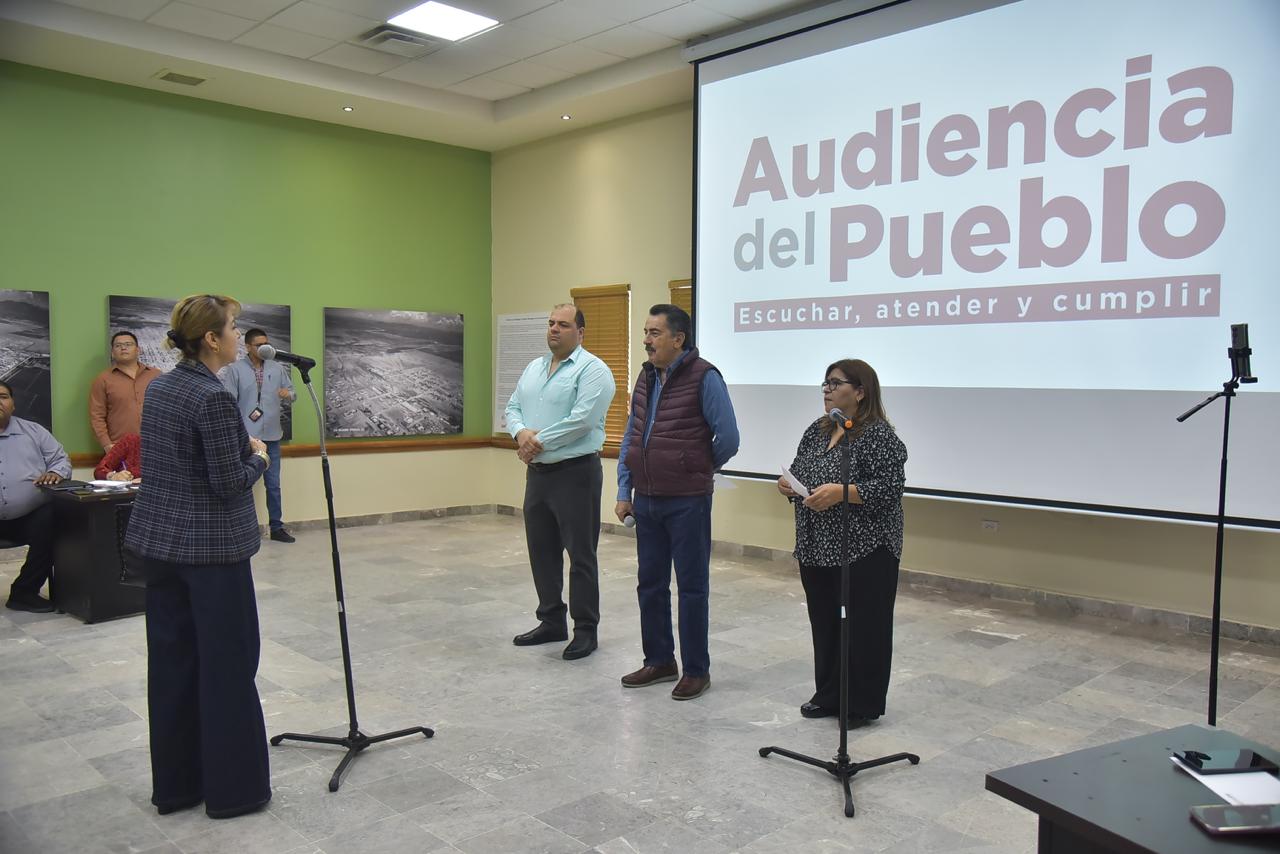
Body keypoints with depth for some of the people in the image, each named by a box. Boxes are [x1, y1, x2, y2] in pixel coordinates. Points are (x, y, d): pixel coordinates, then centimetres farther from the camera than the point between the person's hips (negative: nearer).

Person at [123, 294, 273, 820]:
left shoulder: (159, 388, 8)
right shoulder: (214, 398, -20)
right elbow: (229, 484, -19)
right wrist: (258, 457, -2)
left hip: (157, 540, 9)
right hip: (211, 547, -9)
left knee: (172, 659, 14)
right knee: (227, 663, 3)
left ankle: (175, 784, 26)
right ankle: (232, 789, 14)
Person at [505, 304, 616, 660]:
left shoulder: (592, 370, -11)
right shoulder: (534, 368, 15)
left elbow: (581, 420, -21)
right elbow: (513, 408, 13)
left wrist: (539, 442, -15)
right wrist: (521, 433, -9)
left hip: (575, 473, -8)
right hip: (537, 473, 8)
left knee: (581, 554, -1)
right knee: (541, 551, 14)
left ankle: (585, 630, 10)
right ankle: (552, 622, 27)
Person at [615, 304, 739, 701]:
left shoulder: (704, 378, -13)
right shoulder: (645, 378, 10)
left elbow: (728, 438, -13)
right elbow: (630, 439, 14)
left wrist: (698, 470, 3)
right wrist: (624, 492, 9)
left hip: (687, 503, -7)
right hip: (646, 501, 7)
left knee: (691, 587, 4)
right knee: (650, 584, 15)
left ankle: (696, 671, 17)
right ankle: (659, 660, 31)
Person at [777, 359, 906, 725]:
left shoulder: (880, 435, -12)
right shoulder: (816, 430, 11)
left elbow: (889, 489, -18)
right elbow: (799, 471, 18)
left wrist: (840, 492, -27)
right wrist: (789, 483, -4)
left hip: (864, 550, -7)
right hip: (817, 547, 7)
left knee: (863, 626, 3)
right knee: (824, 622, 14)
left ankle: (864, 705, 14)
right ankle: (829, 695, 27)